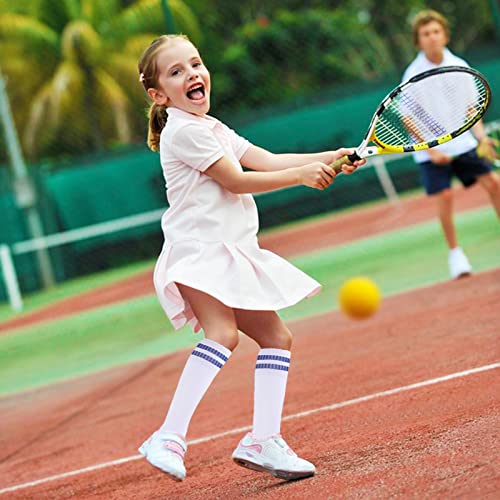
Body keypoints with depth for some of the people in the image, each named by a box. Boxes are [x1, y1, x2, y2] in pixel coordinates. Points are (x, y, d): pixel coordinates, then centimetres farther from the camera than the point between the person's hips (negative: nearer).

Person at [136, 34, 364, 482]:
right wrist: (302, 174, -12)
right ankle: (169, 437, -35)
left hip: (232, 254, 10)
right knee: (222, 333, -29)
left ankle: (263, 441, 6)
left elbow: (267, 160, 14)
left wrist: (330, 158, 4)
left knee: (276, 337, 7)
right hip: (198, 249, -10)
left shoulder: (214, 130, 21)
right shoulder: (184, 131, -9)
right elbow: (234, 180, -13)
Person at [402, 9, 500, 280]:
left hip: (462, 143, 4)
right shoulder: (414, 75, -11)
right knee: (444, 196, -13)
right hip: (431, 149, -4)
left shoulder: (459, 66, 0)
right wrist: (430, 149, -18)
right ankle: (455, 253, 2)